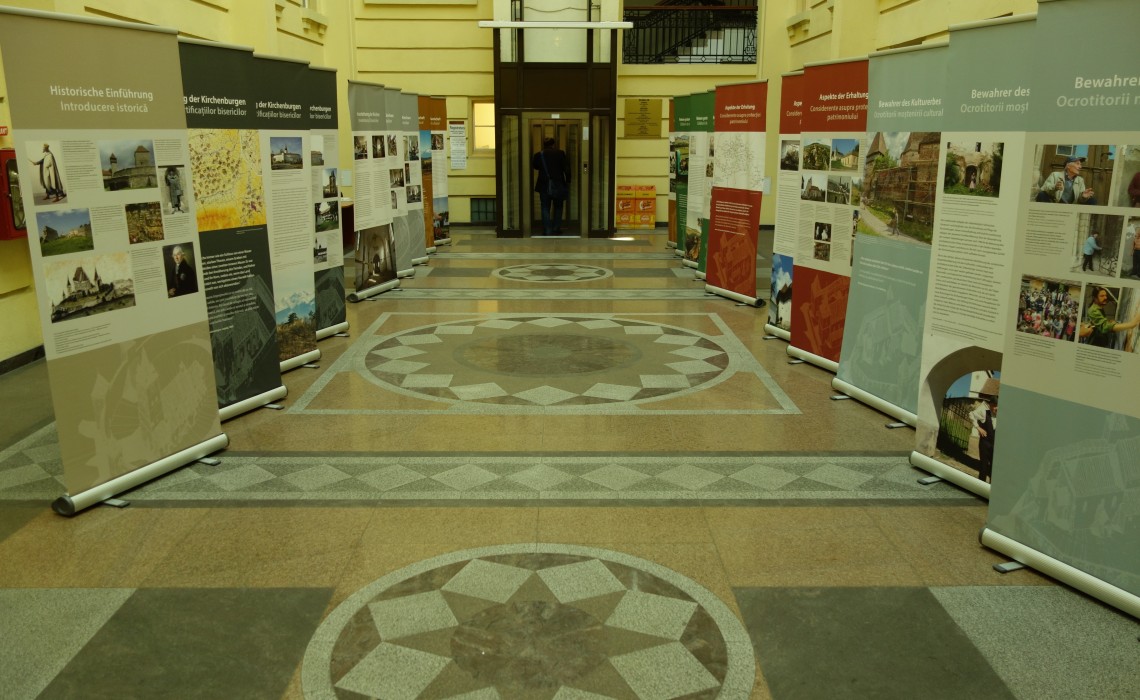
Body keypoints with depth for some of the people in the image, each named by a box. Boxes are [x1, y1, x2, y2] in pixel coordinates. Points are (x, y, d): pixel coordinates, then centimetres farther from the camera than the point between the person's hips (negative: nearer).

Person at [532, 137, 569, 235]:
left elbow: (534, 165, 15)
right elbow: (566, 168, -6)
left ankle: (548, 231, -1)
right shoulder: (560, 153, -4)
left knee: (545, 208, 4)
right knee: (558, 207, 15)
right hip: (558, 184, 0)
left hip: (544, 185, 0)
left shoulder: (538, 155, 0)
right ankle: (556, 228, 14)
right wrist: (567, 181, 3)